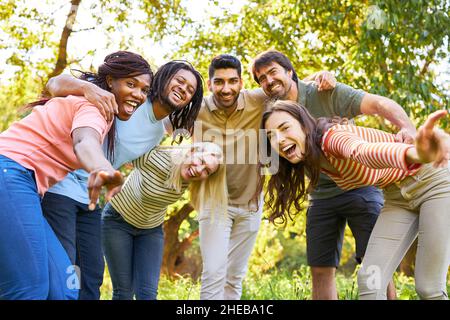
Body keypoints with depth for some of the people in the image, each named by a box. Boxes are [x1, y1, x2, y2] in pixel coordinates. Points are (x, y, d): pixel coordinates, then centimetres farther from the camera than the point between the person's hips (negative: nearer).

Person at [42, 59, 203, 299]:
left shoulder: (157, 134, 10)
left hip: (90, 199, 8)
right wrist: (86, 86, -38)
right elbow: (54, 84, -18)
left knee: (93, 272, 6)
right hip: (61, 186, -8)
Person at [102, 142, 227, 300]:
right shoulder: (155, 156, -32)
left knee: (147, 293, -6)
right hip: (118, 220, -4)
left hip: (151, 229, 4)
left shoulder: (192, 180, -17)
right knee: (124, 292, -4)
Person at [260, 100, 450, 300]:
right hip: (398, 197, 7)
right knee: (369, 281, -8)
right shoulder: (311, 160, -3)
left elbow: (365, 151, -54)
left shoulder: (334, 137, -27)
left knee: (429, 288, -13)